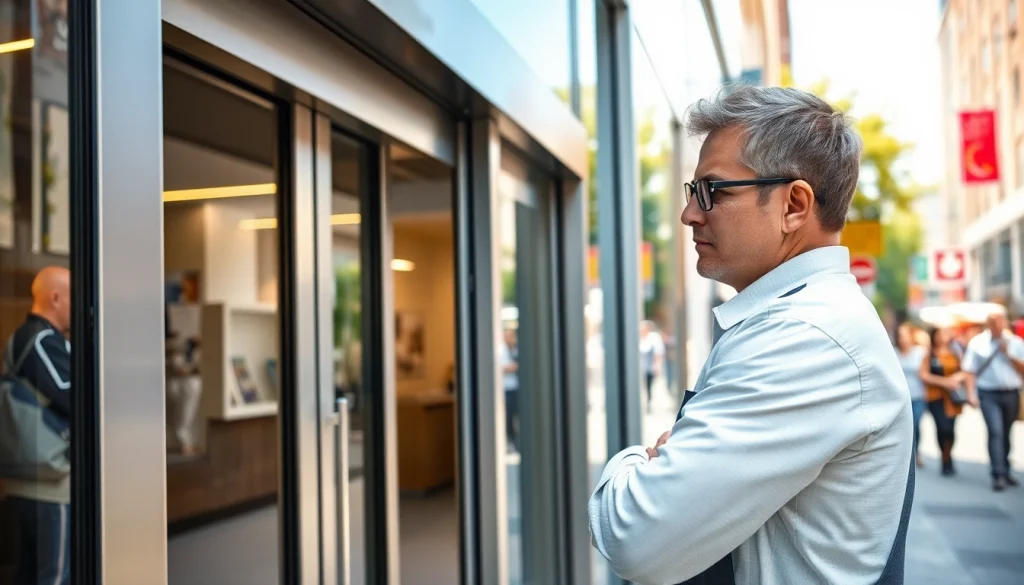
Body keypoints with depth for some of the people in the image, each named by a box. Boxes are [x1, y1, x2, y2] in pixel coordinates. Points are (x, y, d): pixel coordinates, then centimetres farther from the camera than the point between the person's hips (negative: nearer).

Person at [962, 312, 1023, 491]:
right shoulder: (977, 343, 2)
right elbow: (970, 371, 1)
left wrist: (1009, 354, -8)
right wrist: (971, 394, -7)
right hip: (989, 394, -3)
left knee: (1006, 434, 11)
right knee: (995, 432, -13)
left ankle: (1006, 471, 24)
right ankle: (998, 475, -13)